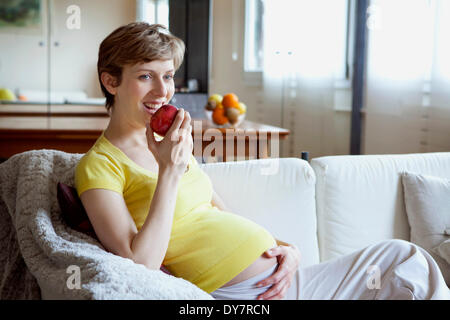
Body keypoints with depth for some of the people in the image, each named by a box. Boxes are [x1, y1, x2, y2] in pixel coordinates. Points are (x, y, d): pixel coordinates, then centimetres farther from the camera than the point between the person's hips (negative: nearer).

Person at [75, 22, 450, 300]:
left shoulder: (167, 145, 18)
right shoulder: (99, 166, -7)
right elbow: (141, 265, -20)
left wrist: (286, 248, 2)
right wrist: (170, 169, -19)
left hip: (284, 277, 8)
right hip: (238, 294, -8)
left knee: (408, 257, 0)